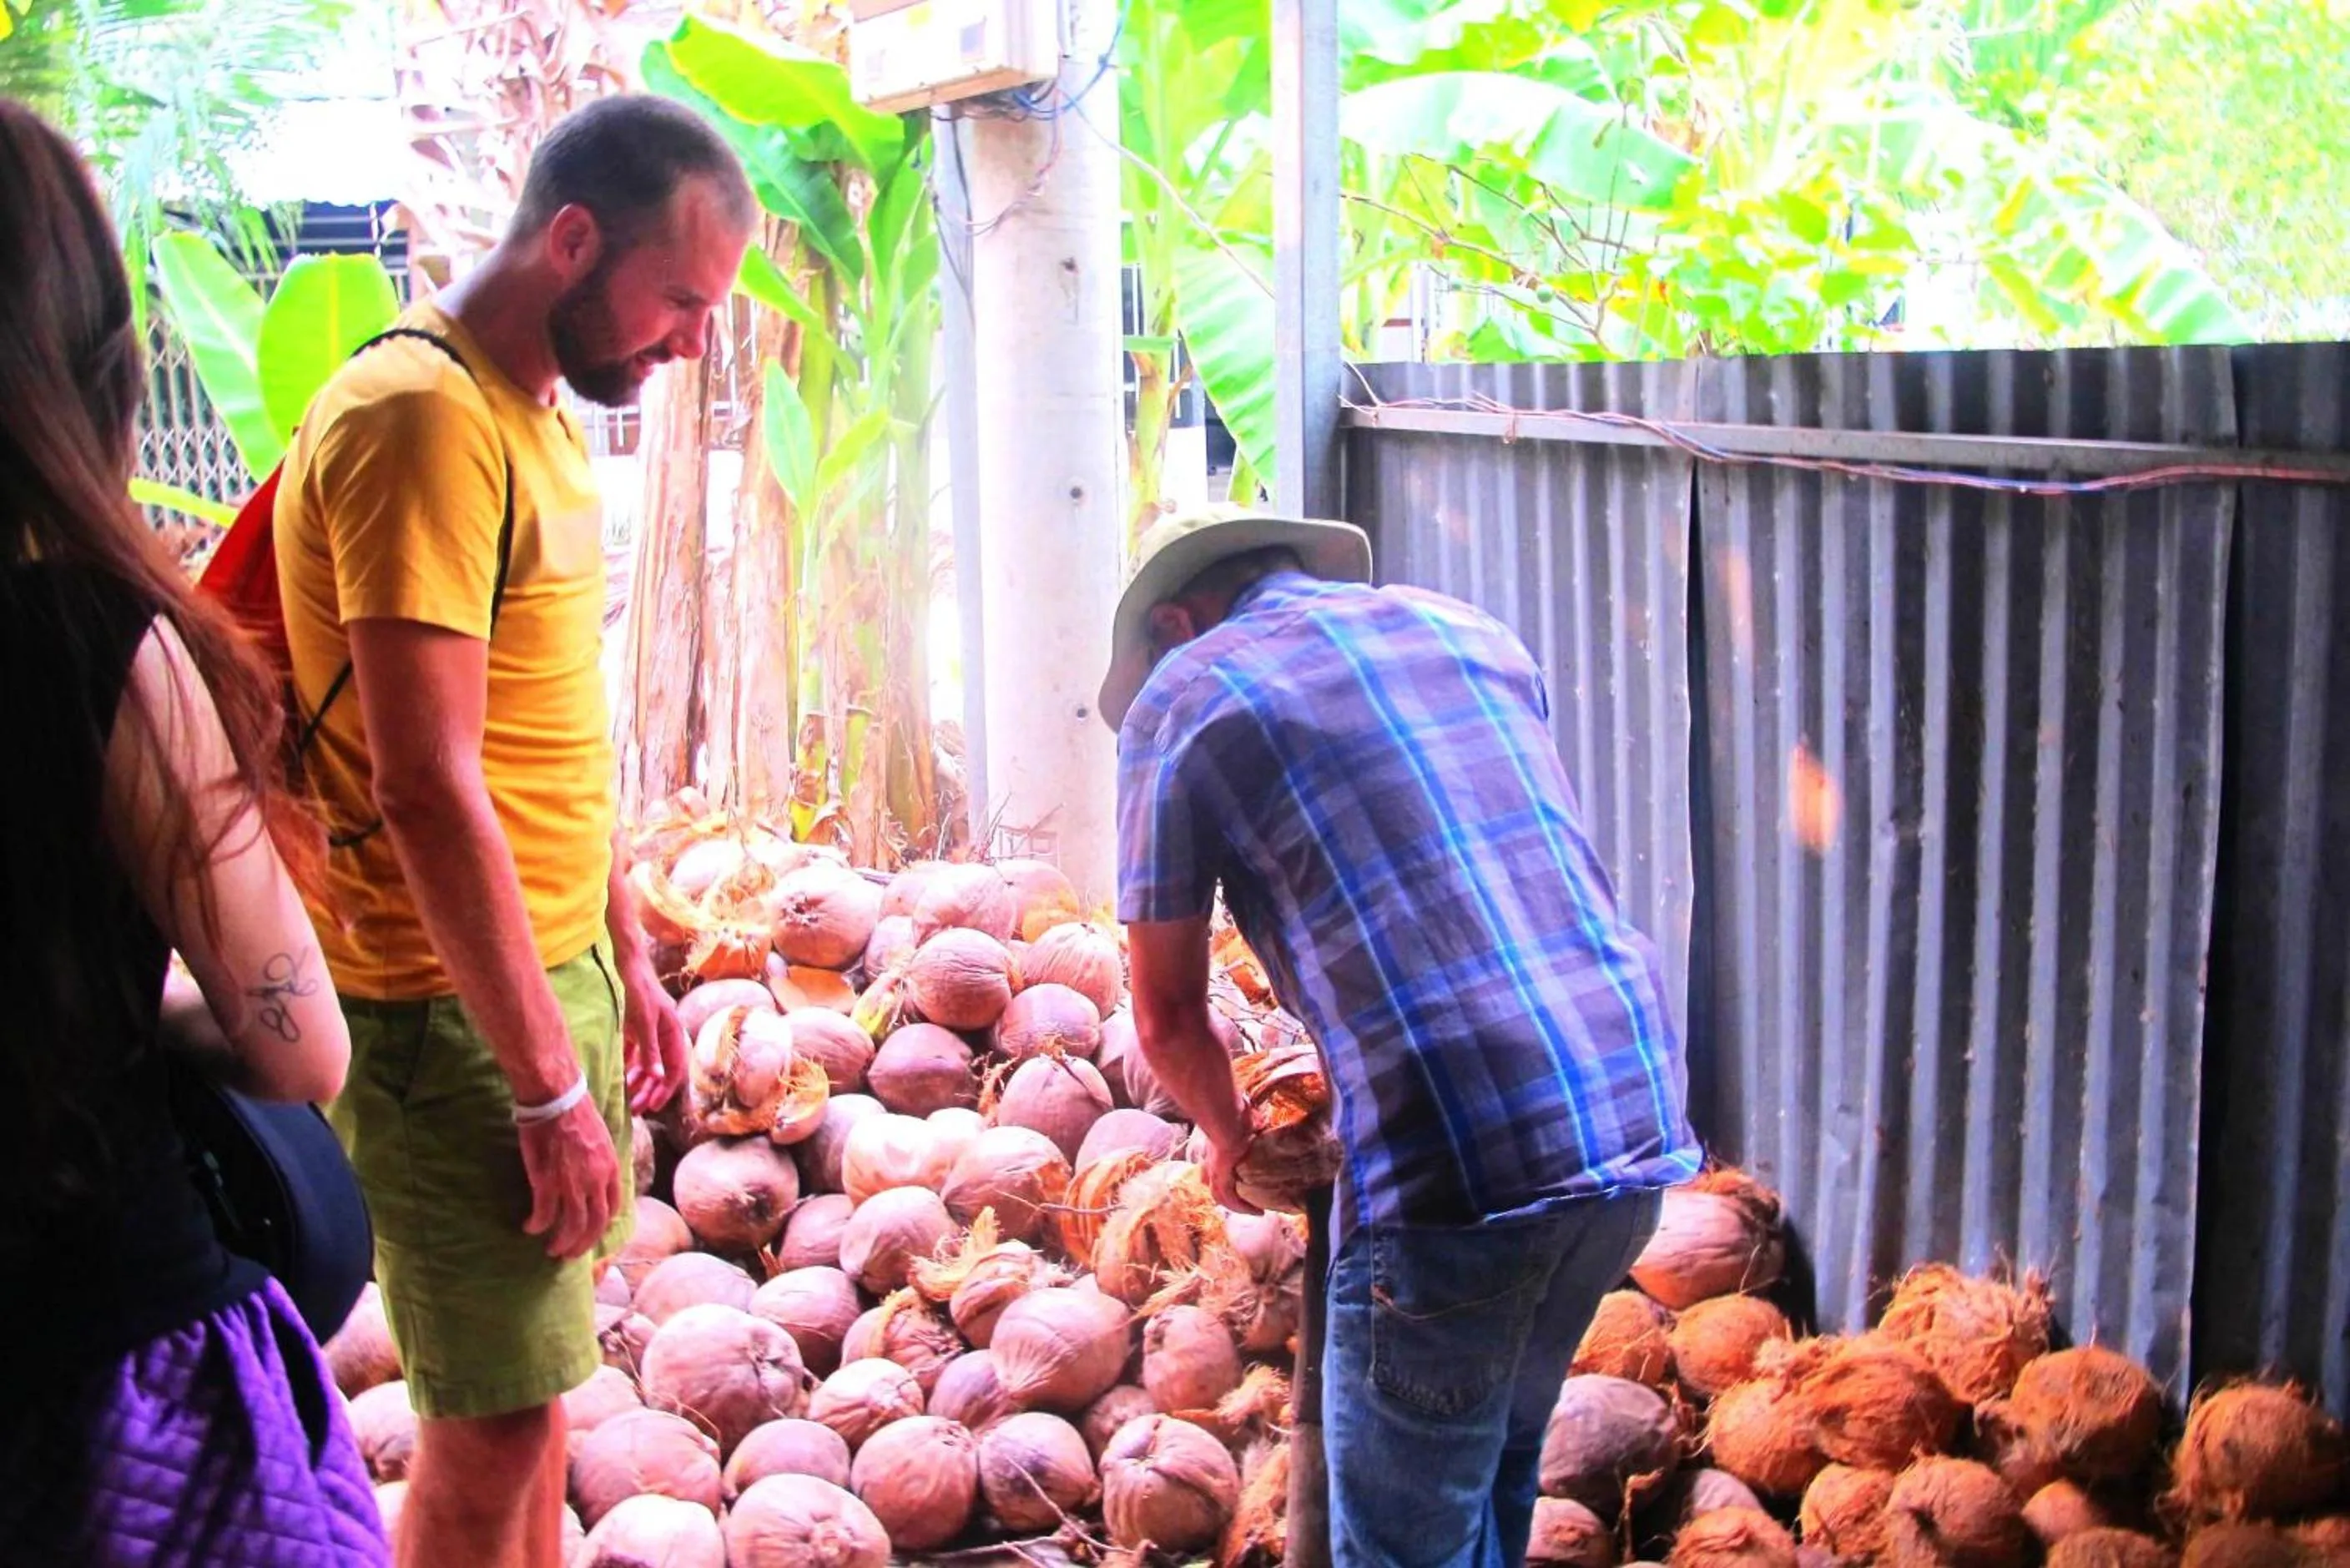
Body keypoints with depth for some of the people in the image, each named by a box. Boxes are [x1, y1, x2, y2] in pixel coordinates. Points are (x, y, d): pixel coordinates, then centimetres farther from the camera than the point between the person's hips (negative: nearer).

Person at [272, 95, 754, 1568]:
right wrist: (553, 1091, -19)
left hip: (557, 966, 9)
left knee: (538, 1368, 17)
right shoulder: (423, 414, -18)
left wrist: (628, 958, 19)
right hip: (449, 1003, -9)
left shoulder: (540, 414, 12)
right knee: (498, 1416, 0)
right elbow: (429, 790, -23)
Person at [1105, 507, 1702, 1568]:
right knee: (1498, 1479, 26)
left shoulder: (1180, 695, 4)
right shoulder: (1470, 632, 20)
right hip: (1638, 1122, 7)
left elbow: (1167, 1013, 8)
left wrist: (1230, 1141, 29)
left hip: (1452, 1168, -6)